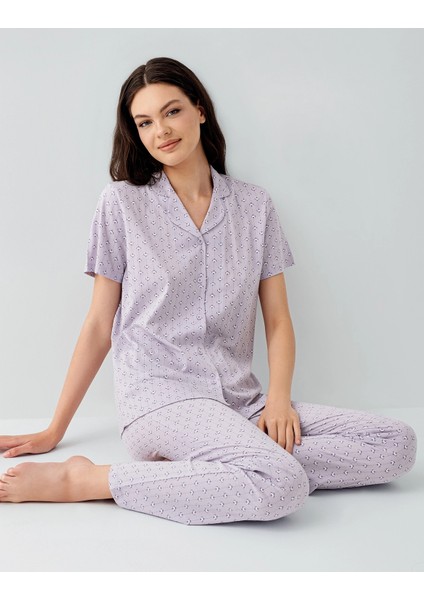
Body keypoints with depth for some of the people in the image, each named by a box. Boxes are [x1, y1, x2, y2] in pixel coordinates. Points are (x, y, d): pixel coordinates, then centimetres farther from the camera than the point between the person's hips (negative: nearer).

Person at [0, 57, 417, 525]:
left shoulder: (254, 205, 11)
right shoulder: (122, 202, 5)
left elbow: (278, 319, 10)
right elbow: (99, 325, 7)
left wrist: (279, 396, -8)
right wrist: (54, 431, 8)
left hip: (238, 399, 5)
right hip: (157, 396, -4)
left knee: (398, 444, -13)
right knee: (282, 484, -32)